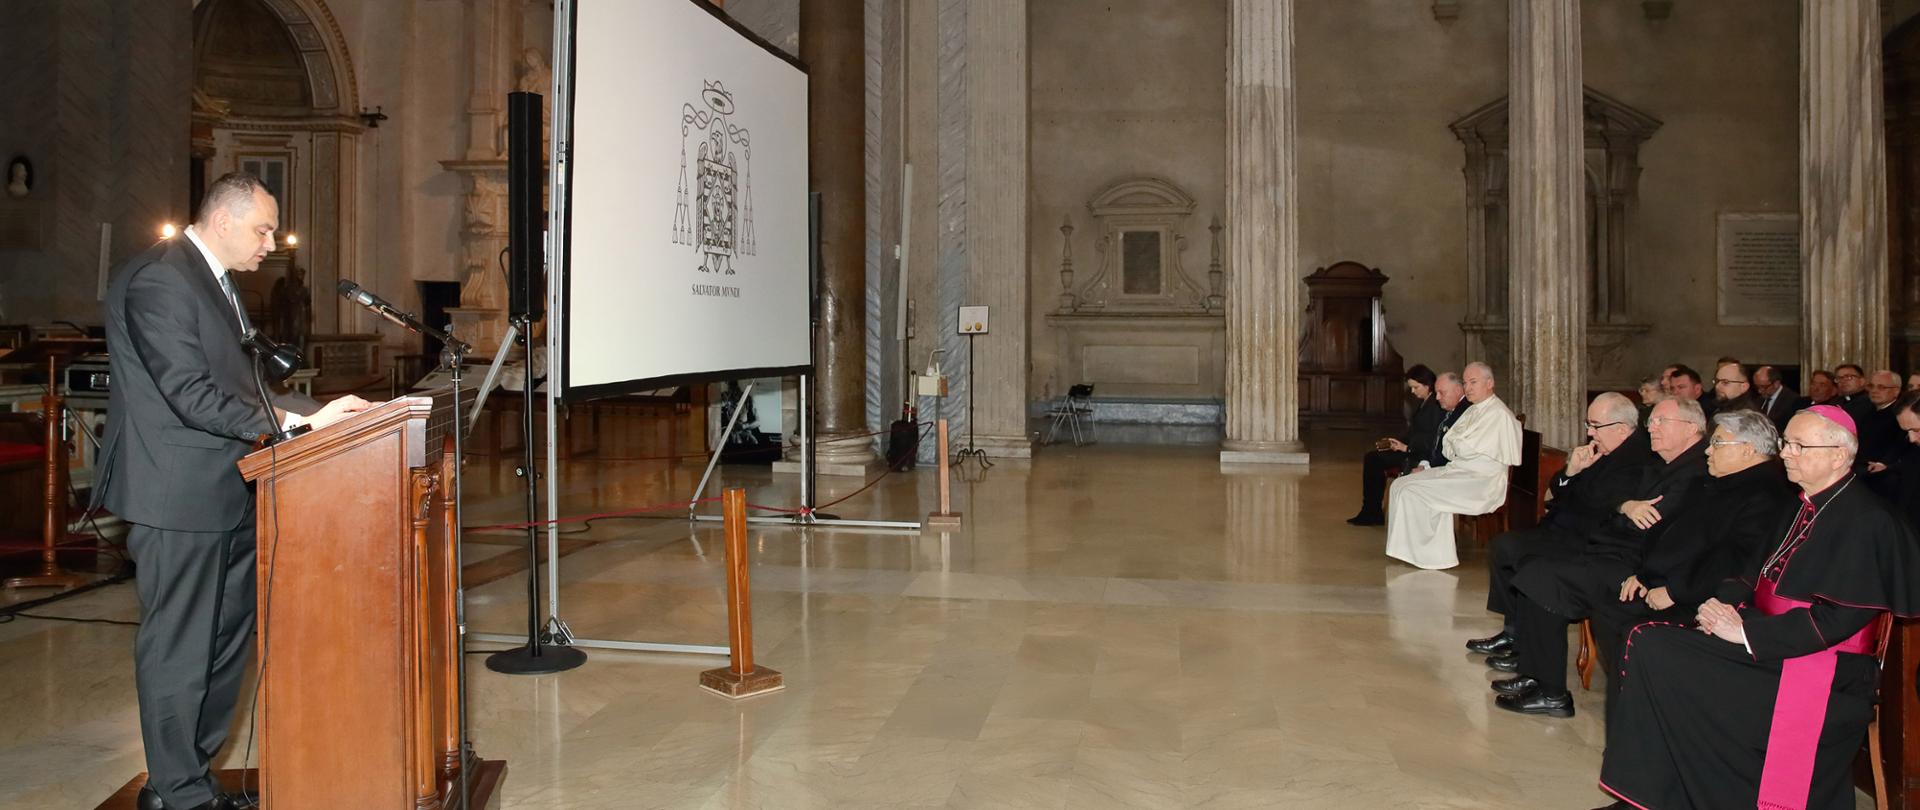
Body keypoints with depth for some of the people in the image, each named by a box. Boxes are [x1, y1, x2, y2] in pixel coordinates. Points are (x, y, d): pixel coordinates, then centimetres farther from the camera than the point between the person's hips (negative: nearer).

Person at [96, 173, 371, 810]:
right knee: (178, 647, 1)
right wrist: (298, 422, -24)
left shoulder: (216, 280, 16)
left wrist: (316, 413, 6)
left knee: (227, 638, 16)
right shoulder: (158, 280, -15)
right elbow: (190, 395, -22)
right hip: (180, 495, -10)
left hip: (227, 492, 10)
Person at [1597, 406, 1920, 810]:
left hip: (1822, 669, -9)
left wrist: (1746, 631, -20)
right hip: (1766, 643, 9)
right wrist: (1723, 604, -4)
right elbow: (1753, 571, 18)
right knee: (1648, 643, -11)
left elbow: (1839, 617, -21)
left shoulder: (1866, 520, -14)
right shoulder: (1801, 509, 15)